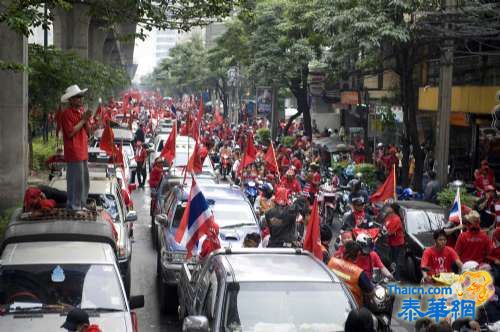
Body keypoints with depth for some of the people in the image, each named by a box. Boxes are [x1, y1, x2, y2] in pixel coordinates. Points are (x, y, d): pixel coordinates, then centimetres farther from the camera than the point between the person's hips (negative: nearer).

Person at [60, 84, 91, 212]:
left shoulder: (81, 111, 16)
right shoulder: (67, 113, -12)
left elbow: (87, 131, 17)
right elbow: (70, 133, -19)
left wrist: (86, 120, -2)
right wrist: (83, 120, -15)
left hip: (83, 152, 9)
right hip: (74, 153, -9)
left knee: (84, 181, 15)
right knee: (76, 181, -8)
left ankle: (81, 204, 25)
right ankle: (74, 206, 0)